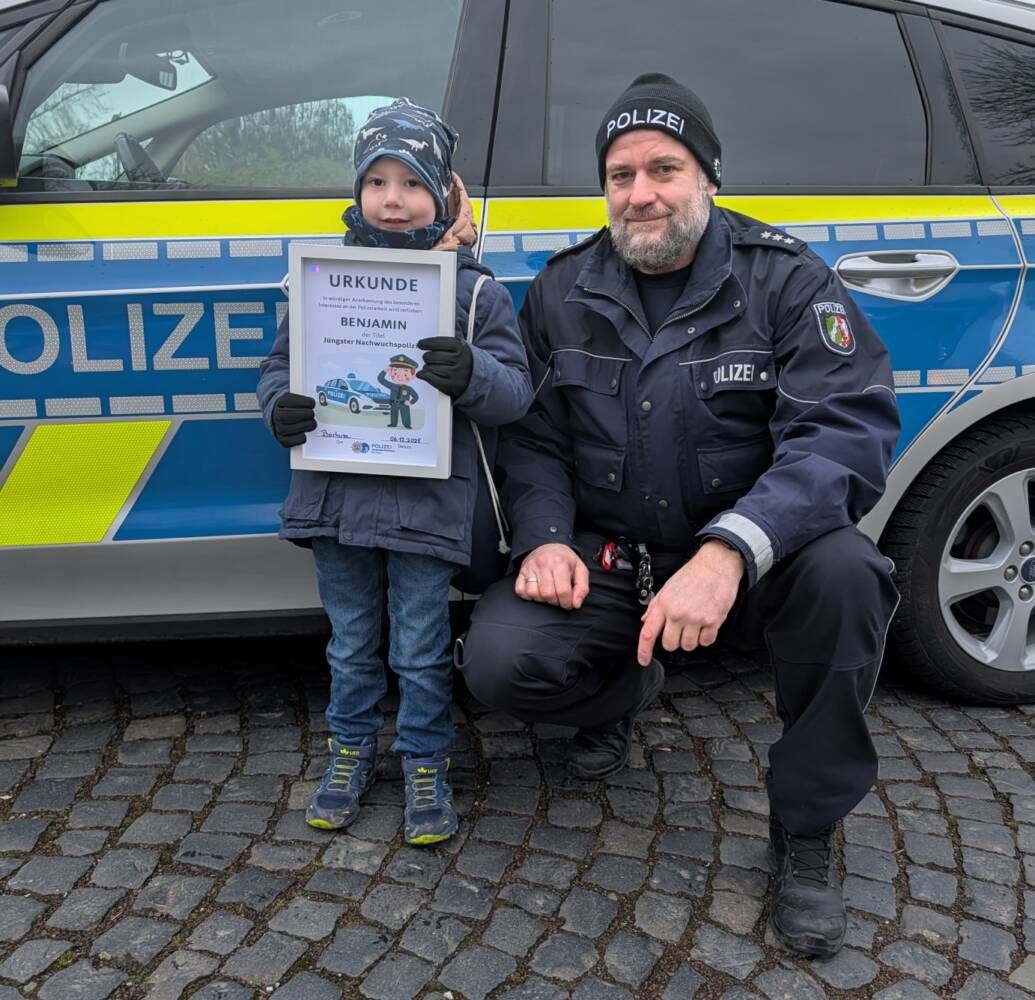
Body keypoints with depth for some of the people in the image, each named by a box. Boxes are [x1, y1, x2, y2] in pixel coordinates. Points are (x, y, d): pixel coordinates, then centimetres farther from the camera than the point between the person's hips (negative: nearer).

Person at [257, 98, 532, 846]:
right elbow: (280, 365, 10)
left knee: (421, 652, 9)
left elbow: (515, 391, -7)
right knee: (352, 645, 18)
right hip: (336, 496, 3)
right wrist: (281, 407, -13)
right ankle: (352, 752, 38)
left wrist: (471, 373, -29)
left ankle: (425, 765, 29)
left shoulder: (476, 290, -3)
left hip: (427, 501, -3)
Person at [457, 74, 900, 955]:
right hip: (606, 557, 2)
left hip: (751, 555, -2)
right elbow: (534, 439, 6)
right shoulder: (563, 291, 3)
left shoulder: (784, 279, -9)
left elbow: (848, 429, -21)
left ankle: (806, 834, -9)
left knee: (843, 573, -34)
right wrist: (545, 539, -16)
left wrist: (731, 551, -37)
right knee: (498, 661, -23)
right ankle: (623, 692, 16)